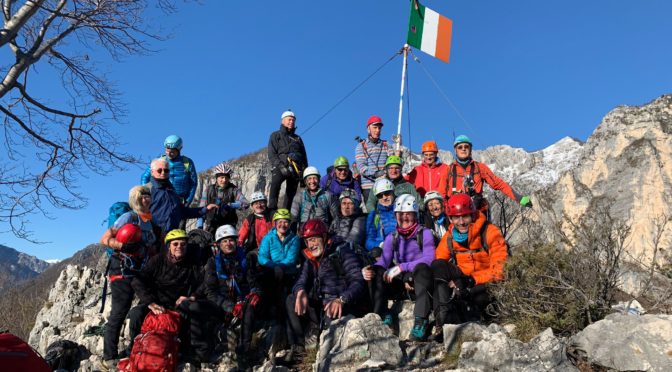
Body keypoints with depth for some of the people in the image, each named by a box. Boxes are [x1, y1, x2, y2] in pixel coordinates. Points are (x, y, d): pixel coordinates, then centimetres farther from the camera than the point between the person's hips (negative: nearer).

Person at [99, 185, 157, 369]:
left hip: (139, 271, 8)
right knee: (119, 312, -7)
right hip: (122, 270, -8)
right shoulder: (129, 217, -8)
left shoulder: (149, 221, 14)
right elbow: (105, 239, -14)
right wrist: (123, 246, -28)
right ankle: (109, 357, 1)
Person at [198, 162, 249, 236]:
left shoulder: (233, 190, 0)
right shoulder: (209, 189, 6)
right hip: (211, 226, 2)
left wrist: (229, 205, -27)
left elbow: (245, 204, -14)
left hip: (228, 226, -2)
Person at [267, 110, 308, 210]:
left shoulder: (298, 138, 29)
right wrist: (280, 166, -16)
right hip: (281, 166, -5)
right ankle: (272, 208, -37)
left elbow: (304, 157, 24)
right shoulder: (276, 135, 15)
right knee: (275, 182, -33)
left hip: (296, 169, 5)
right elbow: (271, 154, 1)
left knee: (291, 193, -1)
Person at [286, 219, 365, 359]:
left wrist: (341, 300, -33)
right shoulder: (310, 259, 15)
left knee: (330, 315, -37)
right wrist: (301, 292, -23)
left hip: (338, 307, -7)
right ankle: (297, 347, -12)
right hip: (317, 305, 7)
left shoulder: (341, 252, -6)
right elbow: (301, 281, 3)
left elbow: (358, 281, -16)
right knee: (291, 300, -10)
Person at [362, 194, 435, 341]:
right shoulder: (392, 238, 13)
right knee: (377, 271, -20)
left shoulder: (424, 233, 1)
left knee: (421, 267, -35)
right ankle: (383, 317, -25)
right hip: (400, 281, 4)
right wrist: (370, 270, -24)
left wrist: (402, 267, -26)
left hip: (420, 280, -3)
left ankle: (421, 321, -39)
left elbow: (429, 259, -15)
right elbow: (384, 261, -1)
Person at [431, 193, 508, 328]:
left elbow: (500, 269, -16)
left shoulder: (490, 232, -11)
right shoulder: (449, 236, 4)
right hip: (462, 283, 5)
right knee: (437, 265, -23)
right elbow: (439, 264, 1)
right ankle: (444, 314, -32)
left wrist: (472, 280, -24)